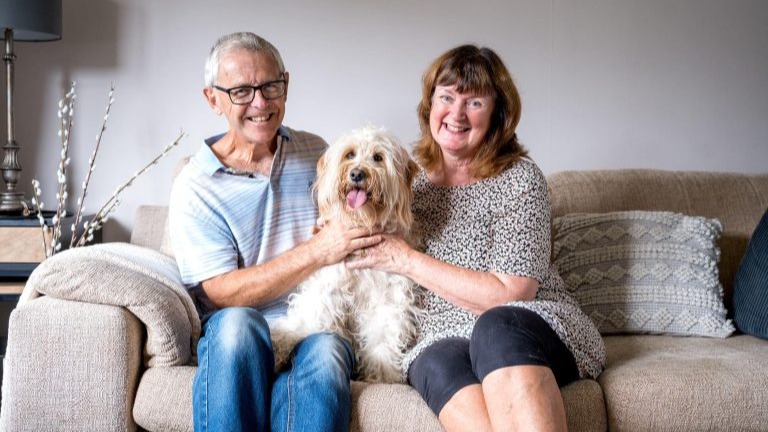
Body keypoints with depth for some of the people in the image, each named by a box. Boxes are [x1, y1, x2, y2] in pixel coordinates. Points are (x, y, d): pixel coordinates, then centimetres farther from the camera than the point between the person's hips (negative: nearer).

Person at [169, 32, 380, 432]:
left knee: (325, 353, -34)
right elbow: (221, 293, -9)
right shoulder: (194, 187, 0)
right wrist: (317, 252, -18)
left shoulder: (316, 153, 12)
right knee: (237, 324, -37)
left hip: (319, 325, 2)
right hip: (235, 337, -2)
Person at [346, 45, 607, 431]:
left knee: (498, 327, -38)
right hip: (446, 336, 2)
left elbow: (509, 295, -13)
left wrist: (405, 259, -13)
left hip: (535, 330, -2)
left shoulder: (519, 178, -4)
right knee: (439, 364, -35)